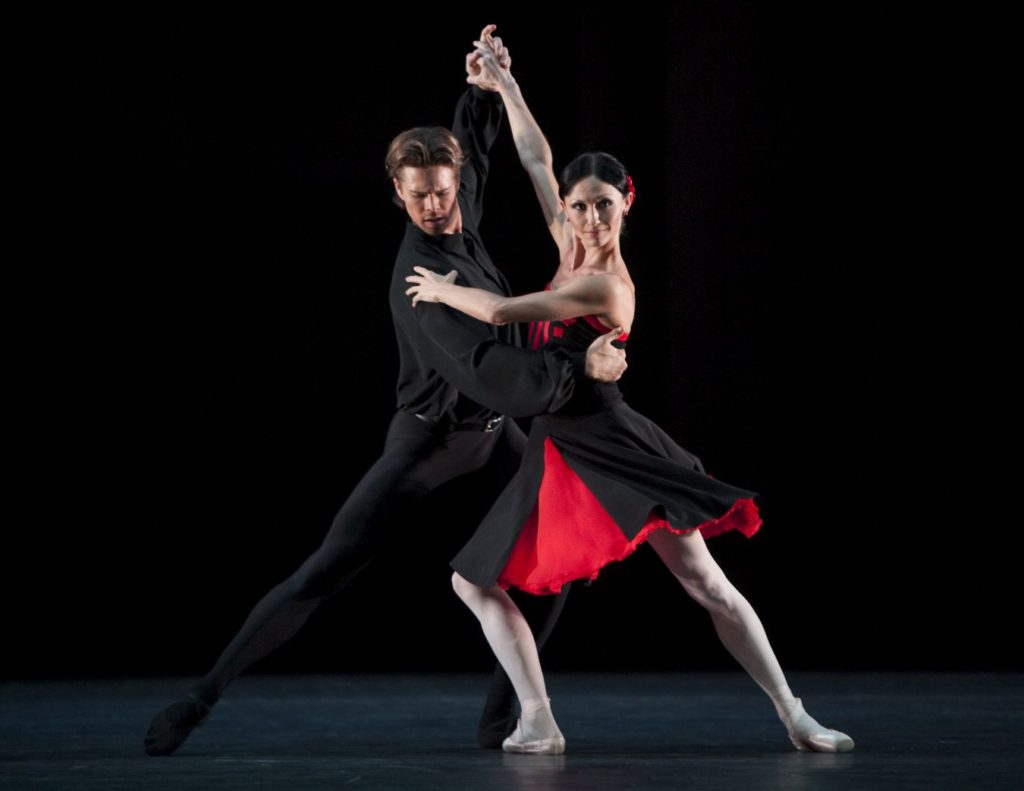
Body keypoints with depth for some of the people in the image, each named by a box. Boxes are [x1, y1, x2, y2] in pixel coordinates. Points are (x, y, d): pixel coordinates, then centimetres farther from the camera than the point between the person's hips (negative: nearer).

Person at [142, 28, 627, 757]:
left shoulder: (462, 213, -6)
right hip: (431, 440, -8)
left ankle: (502, 713, 4)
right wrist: (578, 367, -41)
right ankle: (203, 698, -4)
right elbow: (483, 368, -41)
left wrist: (484, 91, 0)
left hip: (494, 431, 8)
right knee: (324, 573, -9)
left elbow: (473, 149, 18)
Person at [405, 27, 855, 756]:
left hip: (614, 450, -8)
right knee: (475, 581, 1)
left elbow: (501, 312, -20)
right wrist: (503, 81, 14)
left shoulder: (606, 286, -18)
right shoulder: (574, 251, 4)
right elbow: (537, 160, 11)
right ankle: (539, 722, -2)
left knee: (708, 584, -9)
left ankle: (795, 717, -4)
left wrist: (441, 289, -3)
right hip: (559, 452, 8)